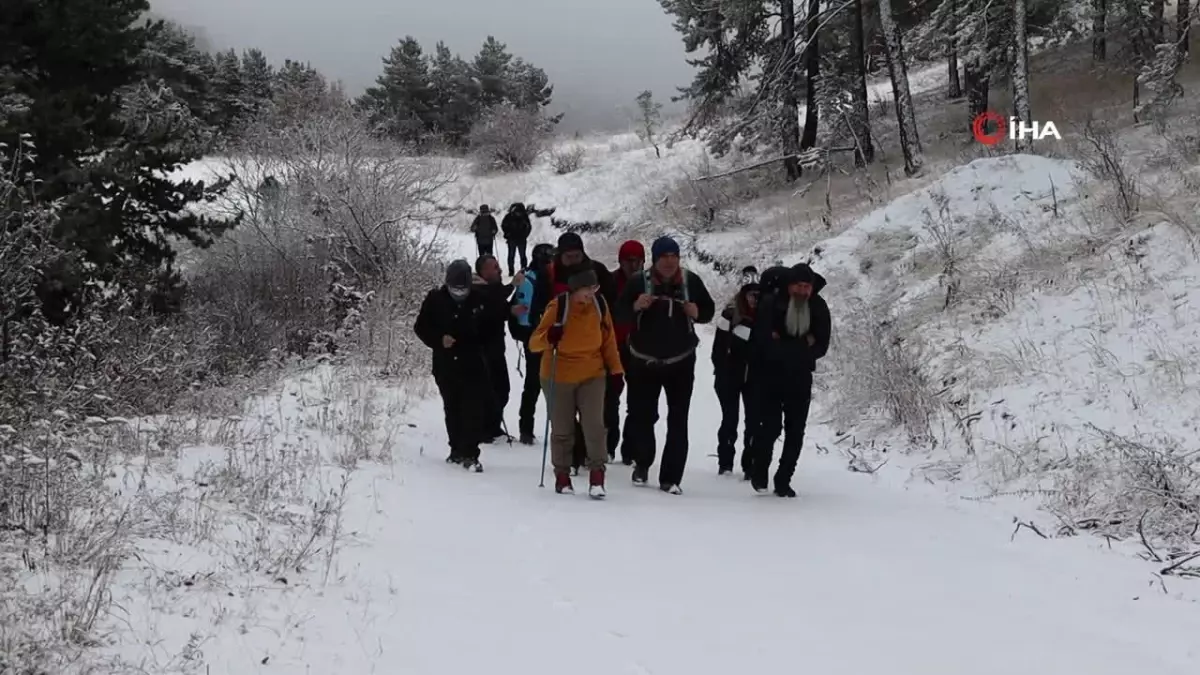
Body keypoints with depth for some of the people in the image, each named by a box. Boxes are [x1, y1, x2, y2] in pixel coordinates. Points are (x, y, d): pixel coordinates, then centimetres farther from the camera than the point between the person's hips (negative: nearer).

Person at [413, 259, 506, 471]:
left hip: (472, 366, -2)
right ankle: (457, 449, 23)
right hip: (445, 365, 2)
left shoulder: (480, 300, -5)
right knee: (452, 410, 11)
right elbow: (420, 327, 3)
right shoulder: (435, 299, -3)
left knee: (472, 410, -8)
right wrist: (439, 340, -13)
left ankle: (469, 454, -7)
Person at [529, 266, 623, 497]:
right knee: (562, 430, 7)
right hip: (558, 377, -2)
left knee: (594, 425, -12)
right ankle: (562, 475, 24)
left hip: (592, 375, 2)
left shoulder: (599, 304, -5)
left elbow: (608, 339, 6)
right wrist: (549, 337, -37)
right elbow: (534, 343, -16)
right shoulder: (557, 307, -17)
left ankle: (596, 474, -3)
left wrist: (615, 370, 4)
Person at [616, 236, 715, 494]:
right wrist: (636, 306, -26)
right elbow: (619, 314, -6)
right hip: (644, 361, -1)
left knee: (678, 421, -3)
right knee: (642, 415, 6)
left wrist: (697, 312, -15)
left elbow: (709, 310, 7)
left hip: (681, 361, 1)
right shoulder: (639, 282, -9)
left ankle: (671, 478, 0)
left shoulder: (691, 281, -4)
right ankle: (642, 463, 32)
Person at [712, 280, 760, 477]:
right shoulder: (731, 315, -6)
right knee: (730, 419, 2)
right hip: (730, 376, -1)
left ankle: (750, 465, 3)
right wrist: (721, 372, -8)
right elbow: (719, 347, -3)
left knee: (753, 421, -1)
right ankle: (725, 463, 12)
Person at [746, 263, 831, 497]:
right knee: (771, 426, -9)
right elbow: (765, 342, -21)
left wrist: (783, 347, -16)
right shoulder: (770, 304, -13)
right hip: (769, 377, -3)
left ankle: (783, 481, 12)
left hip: (800, 379, 3)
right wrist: (801, 347, -16)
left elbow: (821, 346, -6)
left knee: (795, 432, 1)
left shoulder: (819, 308, -3)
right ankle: (759, 472, 14)